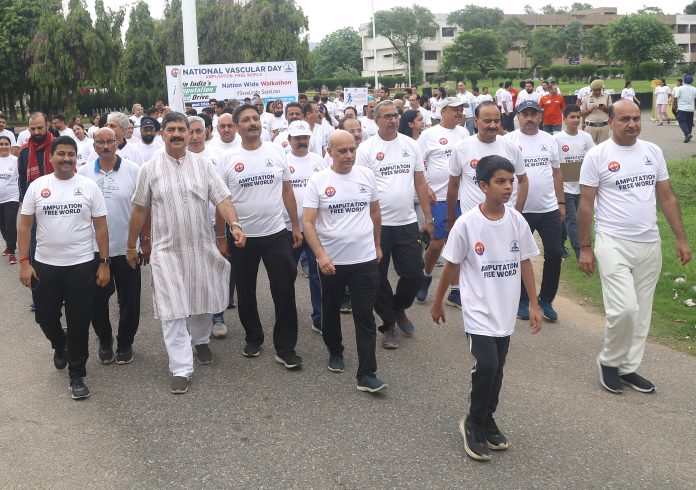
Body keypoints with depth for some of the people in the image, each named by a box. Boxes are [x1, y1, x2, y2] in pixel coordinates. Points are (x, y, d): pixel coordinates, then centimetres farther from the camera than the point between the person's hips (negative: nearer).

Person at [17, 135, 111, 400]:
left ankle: (77, 375, 17)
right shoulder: (37, 186, 0)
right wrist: (24, 262, -4)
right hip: (44, 265, 2)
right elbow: (25, 225, 2)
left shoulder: (89, 186, -2)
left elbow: (101, 227, 0)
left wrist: (104, 264, -4)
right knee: (45, 316, 11)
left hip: (81, 266, -1)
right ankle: (60, 345, 45)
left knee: (79, 322, 3)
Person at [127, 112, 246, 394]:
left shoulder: (202, 165, 2)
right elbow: (140, 210, 5)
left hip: (201, 247, 2)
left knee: (203, 300, 15)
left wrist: (234, 225, -24)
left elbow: (222, 199, -6)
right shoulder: (150, 168, -1)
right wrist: (131, 246, 9)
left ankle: (200, 340, 43)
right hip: (166, 250, -2)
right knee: (173, 310, -4)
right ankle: (181, 369, 0)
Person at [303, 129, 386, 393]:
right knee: (331, 311, 18)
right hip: (331, 261, -1)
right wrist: (321, 255, -22)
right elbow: (308, 222, -11)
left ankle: (367, 374, 0)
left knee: (365, 317, -2)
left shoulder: (367, 175, 1)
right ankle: (335, 351, 42)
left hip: (364, 259, 1)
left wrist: (377, 245, 17)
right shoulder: (318, 181, -8)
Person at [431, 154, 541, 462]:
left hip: (505, 311, 5)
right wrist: (437, 303, 4)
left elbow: (525, 263, 7)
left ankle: (487, 421, 34)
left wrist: (534, 305, 8)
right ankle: (473, 424, 6)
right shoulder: (467, 224, -14)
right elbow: (451, 266, -4)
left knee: (496, 370, 13)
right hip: (478, 310, -4)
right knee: (487, 365, -17)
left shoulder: (517, 221, -3)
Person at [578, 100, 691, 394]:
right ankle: (609, 361, 10)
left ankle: (628, 367, 24)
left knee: (641, 312, 10)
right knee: (624, 309, -14)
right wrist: (585, 248, -5)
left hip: (650, 244, 5)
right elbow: (586, 204, -4)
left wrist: (681, 238, 7)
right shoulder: (597, 156, -6)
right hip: (613, 243, -5)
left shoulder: (653, 152, 7)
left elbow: (667, 197, 11)